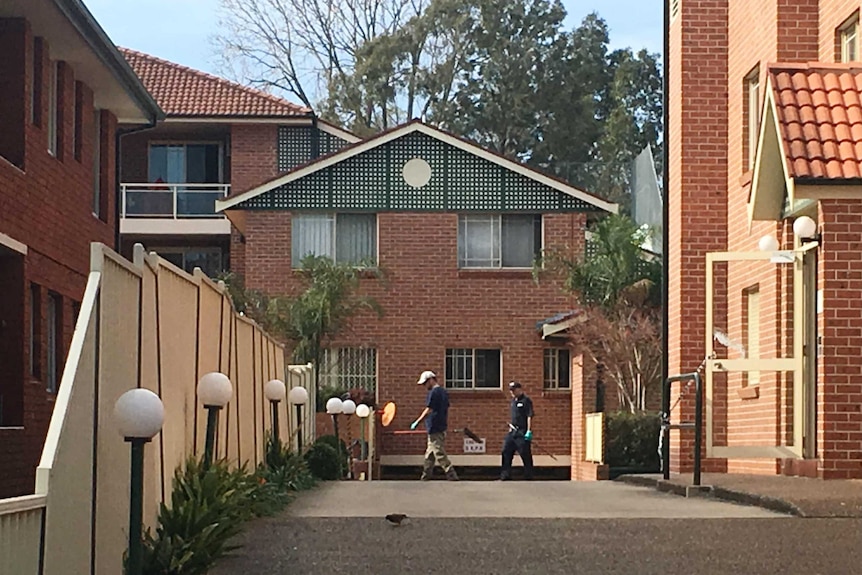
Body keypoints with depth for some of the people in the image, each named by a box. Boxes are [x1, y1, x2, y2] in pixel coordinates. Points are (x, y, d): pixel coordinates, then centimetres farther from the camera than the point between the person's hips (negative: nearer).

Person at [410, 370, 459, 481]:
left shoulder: (433, 392, -14)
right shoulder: (443, 392, 15)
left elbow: (428, 410, -18)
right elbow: (446, 410, 20)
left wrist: (417, 422, -14)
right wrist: (445, 425, 26)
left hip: (434, 429, -10)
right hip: (441, 428, 10)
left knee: (440, 454, -9)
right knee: (429, 455, 14)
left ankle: (452, 475, -11)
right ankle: (425, 477, 19)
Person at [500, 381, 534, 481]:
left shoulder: (526, 401, -9)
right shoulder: (513, 401, 16)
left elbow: (529, 416, -14)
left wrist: (529, 431, -20)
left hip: (522, 432, -9)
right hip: (512, 431, 9)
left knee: (525, 454, -5)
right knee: (506, 452, 6)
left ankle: (528, 476, 2)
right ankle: (505, 475, 11)